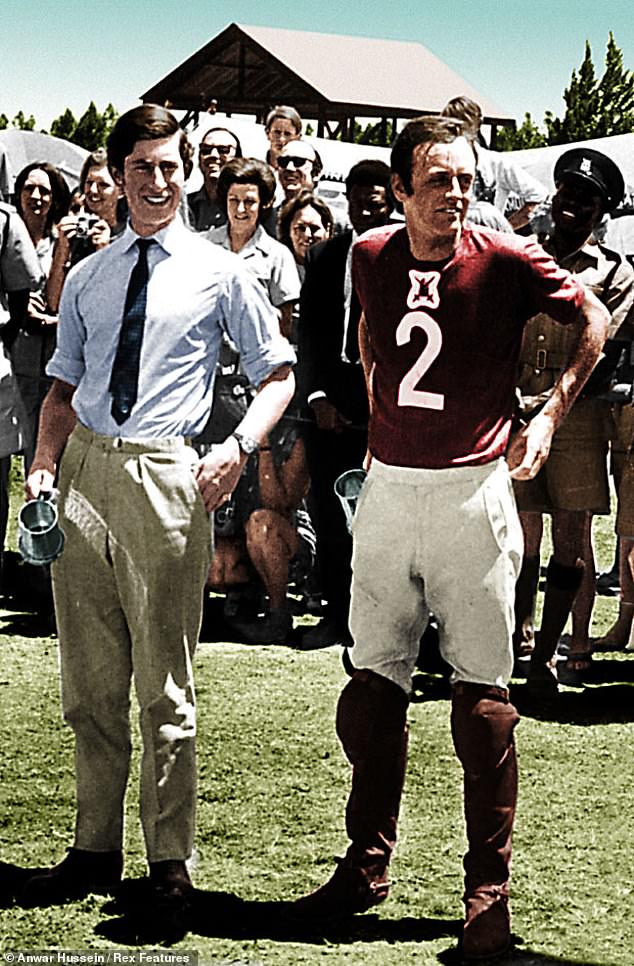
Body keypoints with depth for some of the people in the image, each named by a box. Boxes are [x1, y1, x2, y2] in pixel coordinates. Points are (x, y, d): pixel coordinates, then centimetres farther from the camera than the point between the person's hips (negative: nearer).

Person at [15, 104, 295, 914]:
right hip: (83, 473, 4)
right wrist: (44, 465, 1)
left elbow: (277, 375, 8)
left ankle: (169, 861, 10)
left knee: (163, 681, 0)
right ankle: (95, 849, 19)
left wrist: (237, 449, -8)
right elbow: (63, 388, 18)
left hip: (164, 476, -4)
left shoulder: (218, 274, 4)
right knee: (88, 680, 8)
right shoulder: (86, 278, 14)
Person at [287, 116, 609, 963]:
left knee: (482, 694, -2)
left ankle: (489, 892, 7)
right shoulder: (372, 258, 3)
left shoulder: (506, 261, -8)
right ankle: (366, 866, 21)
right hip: (388, 488, 4)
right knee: (371, 684, 8)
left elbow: (593, 319, 6)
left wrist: (550, 415, 0)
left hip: (471, 490, -4)